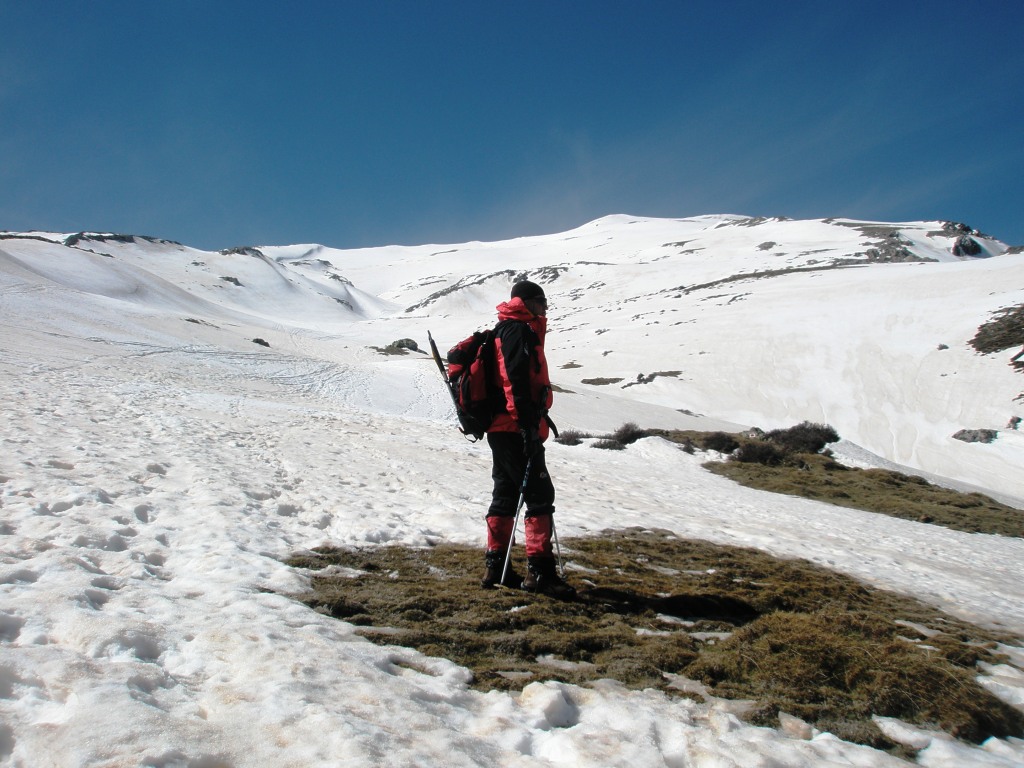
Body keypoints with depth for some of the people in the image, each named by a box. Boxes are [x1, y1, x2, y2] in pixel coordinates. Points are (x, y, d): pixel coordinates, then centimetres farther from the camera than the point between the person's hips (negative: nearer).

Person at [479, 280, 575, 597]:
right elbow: (516, 381, -21)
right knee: (540, 496, -9)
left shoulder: (505, 331, 23)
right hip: (516, 429, -11)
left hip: (500, 428, 11)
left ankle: (496, 567, 19)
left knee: (505, 494, 14)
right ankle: (539, 570, -9)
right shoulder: (519, 331, -9)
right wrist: (529, 425, -25)